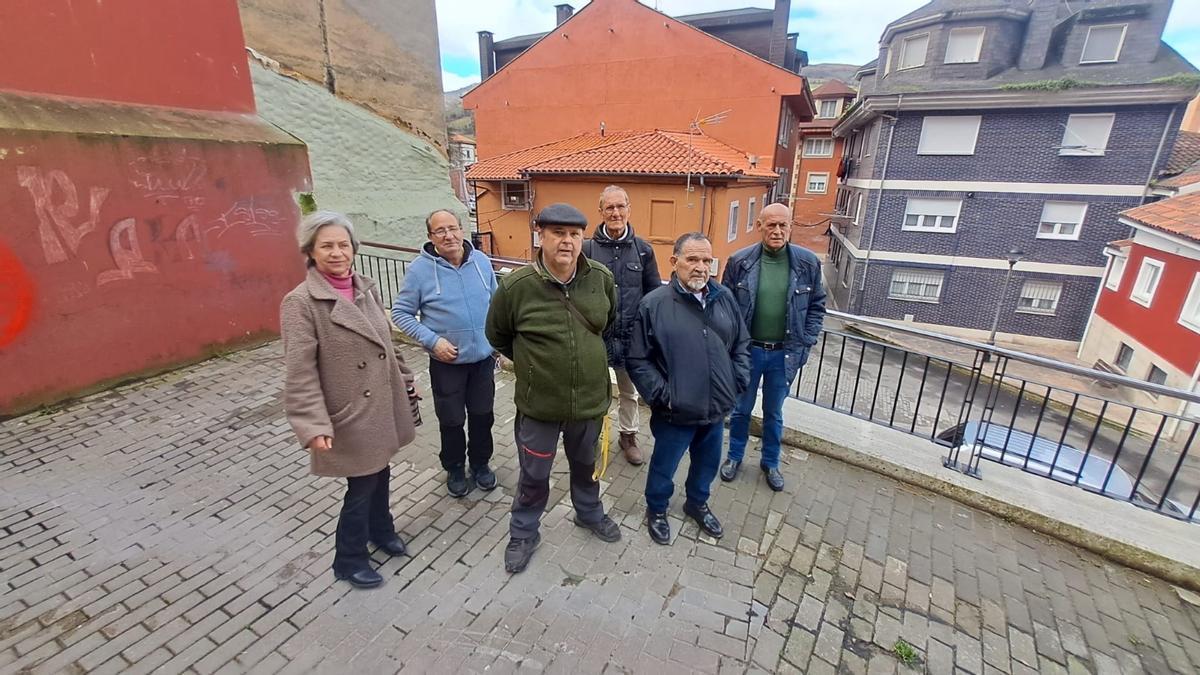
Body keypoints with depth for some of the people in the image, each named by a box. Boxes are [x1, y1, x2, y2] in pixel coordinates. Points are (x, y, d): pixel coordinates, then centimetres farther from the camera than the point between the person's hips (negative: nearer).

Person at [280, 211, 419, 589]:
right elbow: (300, 373, -19)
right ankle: (348, 561, 32)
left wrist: (406, 382, 17)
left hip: (383, 405, 6)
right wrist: (314, 425, -25)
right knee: (362, 486, 7)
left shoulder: (366, 289, 4)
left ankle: (381, 530, 47)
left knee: (380, 474, 22)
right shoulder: (300, 303, -15)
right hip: (350, 414, -6)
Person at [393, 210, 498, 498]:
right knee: (452, 420, 13)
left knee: (482, 415, 16)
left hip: (483, 356, 3)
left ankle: (481, 464, 39)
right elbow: (400, 313, -6)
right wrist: (432, 341, -16)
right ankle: (454, 469, 36)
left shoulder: (482, 260, -3)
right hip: (447, 360, -2)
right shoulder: (419, 269, -12)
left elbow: (495, 302, 9)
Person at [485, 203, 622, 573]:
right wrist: (532, 363, 7)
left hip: (590, 399, 3)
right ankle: (523, 534, 42)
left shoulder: (601, 277, -9)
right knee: (534, 475, 16)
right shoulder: (515, 286, -17)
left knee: (586, 465, 26)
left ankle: (590, 513, 54)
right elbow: (497, 336, 0)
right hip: (539, 404, -2)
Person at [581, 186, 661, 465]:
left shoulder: (643, 249, 0)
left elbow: (655, 293, 4)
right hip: (595, 334, -1)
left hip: (631, 336, 2)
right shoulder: (588, 248, -6)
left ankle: (628, 436, 39)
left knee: (629, 391, 19)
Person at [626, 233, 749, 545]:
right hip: (675, 412, -5)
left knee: (708, 463, 25)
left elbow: (742, 345, 11)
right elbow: (637, 360, -12)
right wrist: (662, 395, -16)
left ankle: (697, 503, 52)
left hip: (716, 408, 5)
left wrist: (737, 383, 2)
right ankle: (656, 510, 43)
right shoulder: (654, 304, -15)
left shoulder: (725, 298, 0)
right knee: (664, 466, 15)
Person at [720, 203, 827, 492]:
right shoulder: (739, 261, -9)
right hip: (747, 349, -1)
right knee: (741, 408, 17)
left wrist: (805, 343, -2)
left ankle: (770, 463, 39)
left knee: (774, 413, 18)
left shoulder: (808, 262, -6)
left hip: (785, 353, 1)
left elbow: (817, 306, 4)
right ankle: (734, 456, 38)